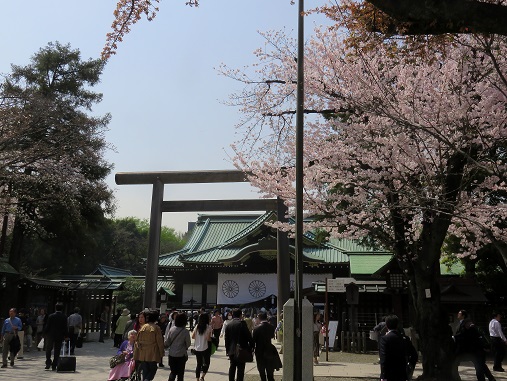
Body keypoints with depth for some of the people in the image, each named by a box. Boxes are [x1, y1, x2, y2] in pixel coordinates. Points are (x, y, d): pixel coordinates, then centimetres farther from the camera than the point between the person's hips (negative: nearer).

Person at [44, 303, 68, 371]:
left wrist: (45, 334, 4)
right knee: (57, 352, 7)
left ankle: (48, 363, 3)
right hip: (59, 337, 1)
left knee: (48, 350, 15)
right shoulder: (64, 317, -4)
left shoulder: (51, 316, -5)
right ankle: (54, 366, 6)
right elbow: (65, 327, -3)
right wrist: (66, 336, 4)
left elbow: (47, 326, -5)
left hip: (50, 335, -1)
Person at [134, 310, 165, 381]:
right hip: (152, 354, -4)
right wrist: (161, 352, 2)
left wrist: (136, 353, 16)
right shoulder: (156, 328, -8)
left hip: (142, 354, 4)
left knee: (145, 370, 13)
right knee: (153, 369, 7)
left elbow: (137, 341, 9)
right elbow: (159, 342, -7)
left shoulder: (142, 327, 4)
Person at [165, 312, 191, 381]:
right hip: (181, 355, -3)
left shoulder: (172, 329, -6)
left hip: (171, 354, 3)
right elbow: (188, 344, -5)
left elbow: (167, 342, -3)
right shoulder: (185, 332, -15)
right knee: (180, 373, 12)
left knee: (173, 372, 19)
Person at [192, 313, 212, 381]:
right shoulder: (208, 327, -11)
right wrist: (211, 339, 5)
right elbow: (208, 338, -15)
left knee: (199, 364, 16)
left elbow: (193, 336, 2)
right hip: (205, 348, -4)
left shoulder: (197, 326, 1)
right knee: (206, 363, 10)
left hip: (197, 348, 4)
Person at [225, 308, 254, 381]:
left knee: (232, 368, 15)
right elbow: (248, 336, -10)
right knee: (240, 368, -1)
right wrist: (251, 346, 2)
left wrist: (227, 350, 15)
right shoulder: (242, 323, -11)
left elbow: (227, 339, 8)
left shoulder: (228, 325, 5)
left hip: (231, 350, 5)